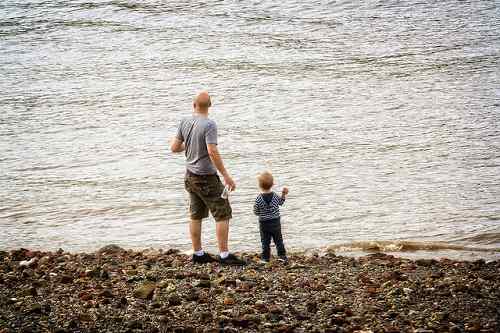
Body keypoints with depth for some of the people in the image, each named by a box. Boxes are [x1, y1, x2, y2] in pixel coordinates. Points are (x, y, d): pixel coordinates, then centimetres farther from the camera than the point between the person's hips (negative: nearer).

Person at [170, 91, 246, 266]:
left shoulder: (185, 123, 0)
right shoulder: (209, 125, -19)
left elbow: (174, 148, 6)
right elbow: (212, 152, -26)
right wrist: (226, 176, -22)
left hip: (190, 176, 7)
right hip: (207, 179, -7)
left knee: (196, 216, 13)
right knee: (223, 215, -1)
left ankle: (198, 254, 19)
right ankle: (224, 255, -3)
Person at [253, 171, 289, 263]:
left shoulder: (258, 199, -16)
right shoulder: (275, 196, -7)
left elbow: (256, 212, -7)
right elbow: (280, 202, 13)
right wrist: (283, 194, 16)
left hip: (264, 224, -2)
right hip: (276, 222, 2)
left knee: (265, 241, 8)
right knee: (278, 239, 12)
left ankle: (265, 257, 11)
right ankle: (282, 255, 13)